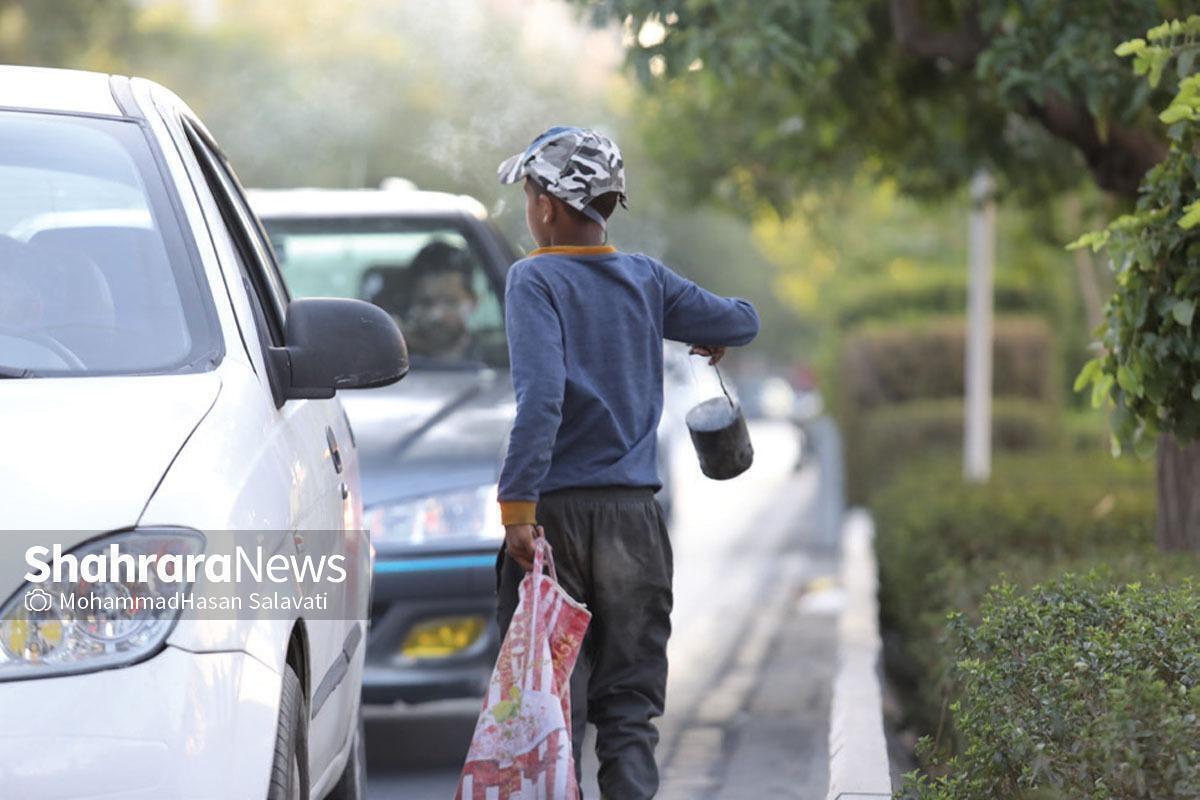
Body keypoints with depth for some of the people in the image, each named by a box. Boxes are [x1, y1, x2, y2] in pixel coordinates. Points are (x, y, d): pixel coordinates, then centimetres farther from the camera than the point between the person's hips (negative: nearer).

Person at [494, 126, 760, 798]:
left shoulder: (535, 280, -7)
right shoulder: (647, 281, 7)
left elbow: (541, 397, -19)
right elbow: (742, 321, 20)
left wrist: (517, 505, -20)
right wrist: (713, 339, 43)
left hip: (557, 513, -4)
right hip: (634, 516, 4)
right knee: (629, 710, 6)